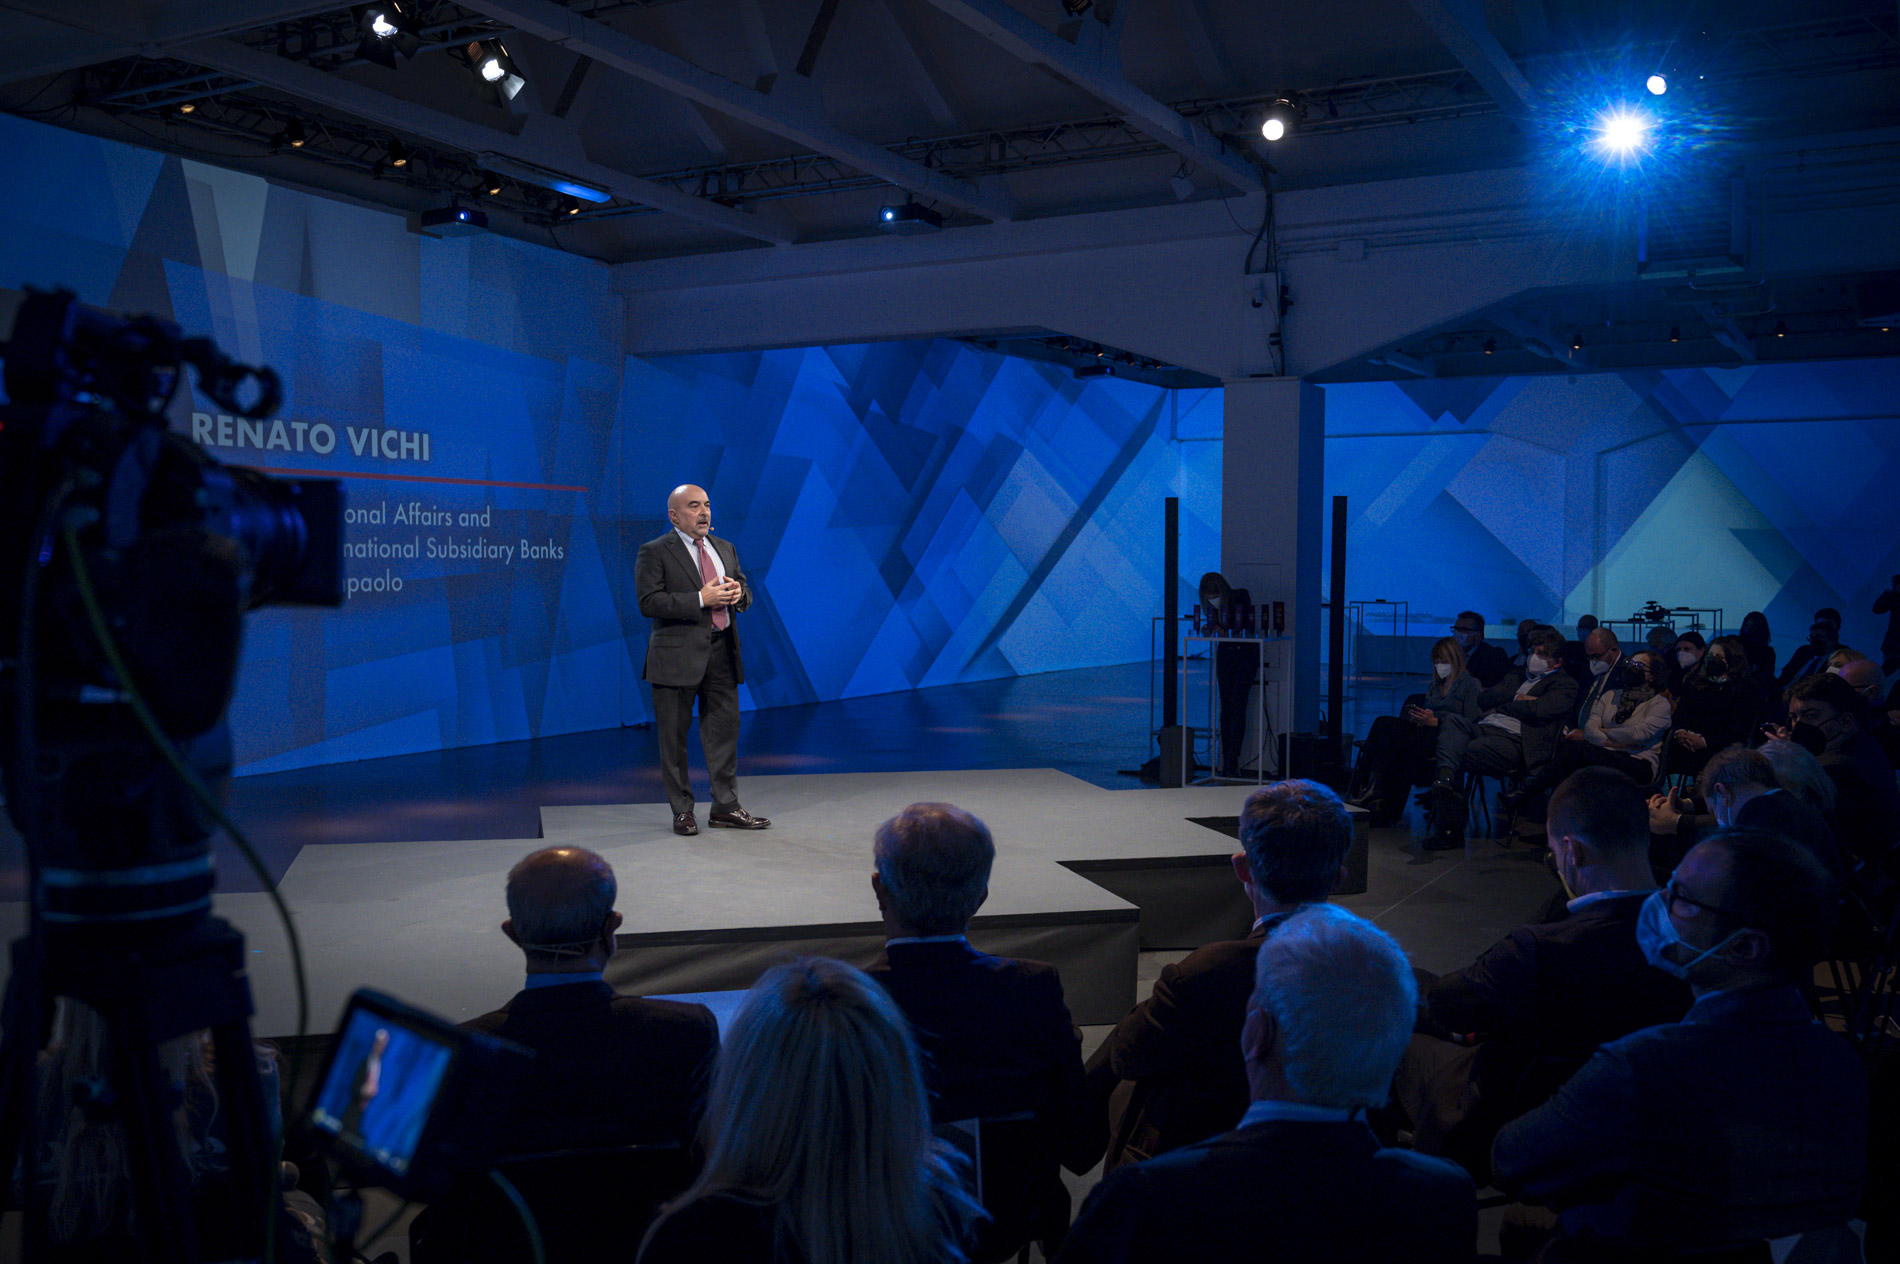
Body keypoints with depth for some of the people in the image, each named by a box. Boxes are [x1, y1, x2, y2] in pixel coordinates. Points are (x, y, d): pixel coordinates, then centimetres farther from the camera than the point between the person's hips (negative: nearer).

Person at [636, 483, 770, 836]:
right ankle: (682, 810, 13)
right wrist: (701, 599, -19)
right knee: (673, 737, 2)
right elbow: (649, 602, -14)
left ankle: (725, 807, 17)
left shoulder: (725, 549, 16)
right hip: (678, 657, -5)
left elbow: (745, 588, 20)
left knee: (725, 731, 8)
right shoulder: (654, 552, -4)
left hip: (722, 654, 5)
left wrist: (739, 592, -5)